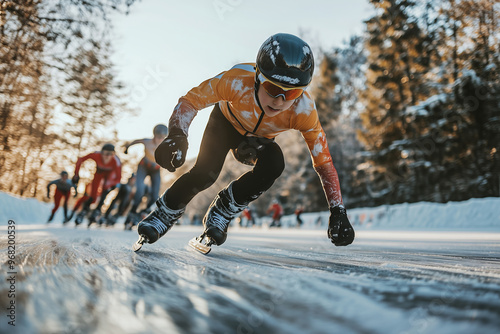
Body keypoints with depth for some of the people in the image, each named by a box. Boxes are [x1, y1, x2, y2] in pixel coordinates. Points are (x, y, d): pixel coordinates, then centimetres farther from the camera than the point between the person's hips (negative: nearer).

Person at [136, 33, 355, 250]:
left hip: (260, 139, 2)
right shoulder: (237, 81, -41)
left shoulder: (303, 111, -36)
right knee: (205, 173, -24)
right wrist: (176, 135, -49)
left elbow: (323, 161, -28)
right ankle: (164, 214, 3)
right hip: (226, 122, -1)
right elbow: (191, 100, -30)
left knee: (273, 166, -29)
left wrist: (338, 211, -33)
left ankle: (221, 212, -8)